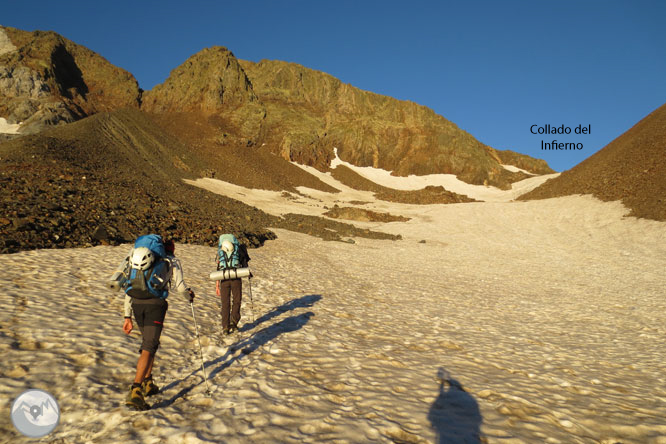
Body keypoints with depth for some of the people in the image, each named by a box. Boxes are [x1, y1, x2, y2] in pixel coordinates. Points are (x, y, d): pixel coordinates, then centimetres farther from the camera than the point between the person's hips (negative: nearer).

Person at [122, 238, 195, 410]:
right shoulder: (173, 261, 11)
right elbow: (179, 286, -2)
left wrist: (127, 316, 20)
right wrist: (189, 294, 20)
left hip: (137, 304, 6)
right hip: (156, 303, -5)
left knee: (148, 341, 23)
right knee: (149, 347, -8)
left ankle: (148, 384, 29)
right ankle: (135, 392, -19)